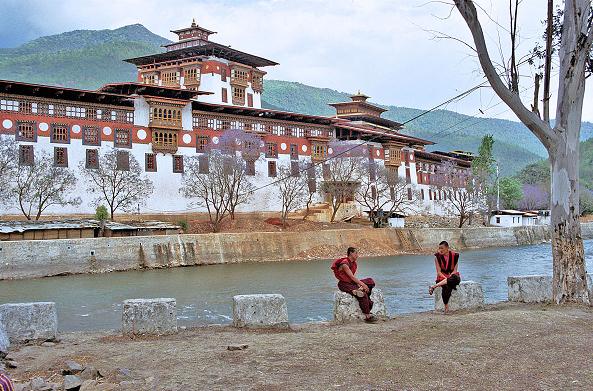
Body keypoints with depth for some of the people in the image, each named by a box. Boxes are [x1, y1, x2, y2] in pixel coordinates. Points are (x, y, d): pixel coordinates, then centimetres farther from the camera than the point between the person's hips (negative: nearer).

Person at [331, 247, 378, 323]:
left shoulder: (354, 264, 11)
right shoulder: (345, 263, -17)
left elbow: (353, 277, 7)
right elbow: (351, 277, -22)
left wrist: (359, 284, -10)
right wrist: (362, 284, -24)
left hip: (351, 282, 9)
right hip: (344, 284, -9)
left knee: (370, 281, -3)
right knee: (363, 294, -27)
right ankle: (367, 316, -25)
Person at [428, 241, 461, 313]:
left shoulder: (454, 255, 0)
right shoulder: (437, 256, -2)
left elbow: (455, 270, -2)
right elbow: (439, 272, -5)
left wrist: (449, 278, -20)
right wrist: (446, 278, -21)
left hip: (452, 275, 1)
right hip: (442, 277, -1)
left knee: (456, 278, -38)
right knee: (446, 287, -36)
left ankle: (434, 286, -35)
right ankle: (446, 307, -29)